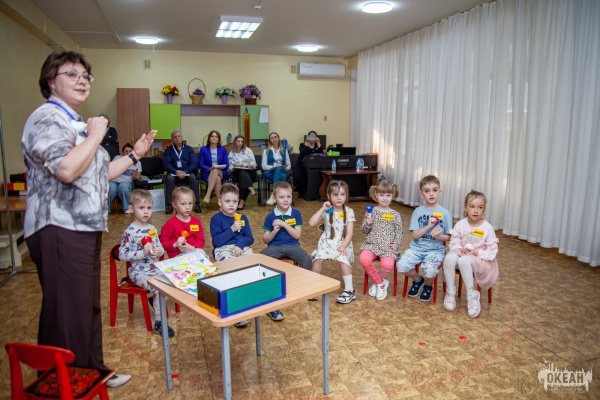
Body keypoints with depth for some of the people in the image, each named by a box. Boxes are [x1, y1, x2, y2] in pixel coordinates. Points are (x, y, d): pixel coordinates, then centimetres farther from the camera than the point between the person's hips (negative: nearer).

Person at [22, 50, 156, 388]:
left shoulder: (76, 123, 20)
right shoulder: (48, 118, -11)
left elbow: (96, 174, 23)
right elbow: (66, 170, -28)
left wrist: (135, 155, 19)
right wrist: (95, 136, -15)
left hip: (85, 228, 10)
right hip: (60, 230, -10)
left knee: (89, 306, 19)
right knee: (67, 314, -1)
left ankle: (92, 372, 34)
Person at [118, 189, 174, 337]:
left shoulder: (152, 229, 9)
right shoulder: (129, 232, -12)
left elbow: (160, 247, 18)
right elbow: (122, 255, -15)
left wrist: (159, 251, -7)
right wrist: (143, 253, -23)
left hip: (155, 269, 7)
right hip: (138, 272, -7)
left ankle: (155, 301, 16)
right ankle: (158, 323, -11)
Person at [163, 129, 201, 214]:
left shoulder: (189, 149, 15)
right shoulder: (168, 150, 13)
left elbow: (194, 164, 3)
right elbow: (166, 164, 1)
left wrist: (185, 172, -15)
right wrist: (176, 171, -18)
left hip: (187, 173, 0)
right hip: (173, 173, 0)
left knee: (193, 178, -32)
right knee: (169, 178, -33)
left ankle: (196, 204, -29)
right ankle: (169, 205, -30)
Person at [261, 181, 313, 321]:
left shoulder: (296, 213, 8)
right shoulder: (270, 216, 8)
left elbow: (297, 235, -1)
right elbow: (265, 240, 8)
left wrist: (284, 224, -11)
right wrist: (274, 231, -11)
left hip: (292, 245, 0)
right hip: (275, 246, 1)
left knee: (307, 261, -31)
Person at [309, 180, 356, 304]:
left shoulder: (349, 212, 1)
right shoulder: (326, 211, 2)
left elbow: (349, 233, -2)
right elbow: (312, 223, -12)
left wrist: (344, 245, -17)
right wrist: (322, 209, -14)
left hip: (343, 243, -1)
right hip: (327, 241, 1)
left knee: (343, 259, -27)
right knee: (319, 257, -23)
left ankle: (349, 290, -13)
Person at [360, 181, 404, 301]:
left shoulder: (395, 215, 8)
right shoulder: (371, 212, 7)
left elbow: (399, 232, 12)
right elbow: (363, 230, 9)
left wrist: (396, 244, -5)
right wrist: (367, 224, -13)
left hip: (388, 246, -1)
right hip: (371, 244, 1)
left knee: (388, 264, -30)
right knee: (364, 259, -30)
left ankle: (376, 281, 4)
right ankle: (381, 282, -6)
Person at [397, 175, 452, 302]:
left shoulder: (445, 213, 0)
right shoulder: (418, 211, 5)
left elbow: (448, 237, 4)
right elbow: (415, 235, -1)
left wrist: (439, 236, -18)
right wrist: (428, 226, -16)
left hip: (436, 249, -2)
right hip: (417, 247, 2)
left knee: (430, 269, -31)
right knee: (401, 265, -22)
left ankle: (428, 286, 8)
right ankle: (417, 280, 13)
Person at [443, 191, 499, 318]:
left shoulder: (487, 228, -4)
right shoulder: (460, 224, 2)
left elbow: (492, 252, -3)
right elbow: (454, 243, 6)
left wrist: (477, 253, -18)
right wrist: (460, 249, -16)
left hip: (480, 259, -3)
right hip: (462, 253, 3)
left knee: (464, 260, -38)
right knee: (450, 257, -33)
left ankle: (472, 295, -20)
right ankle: (450, 292, -17)